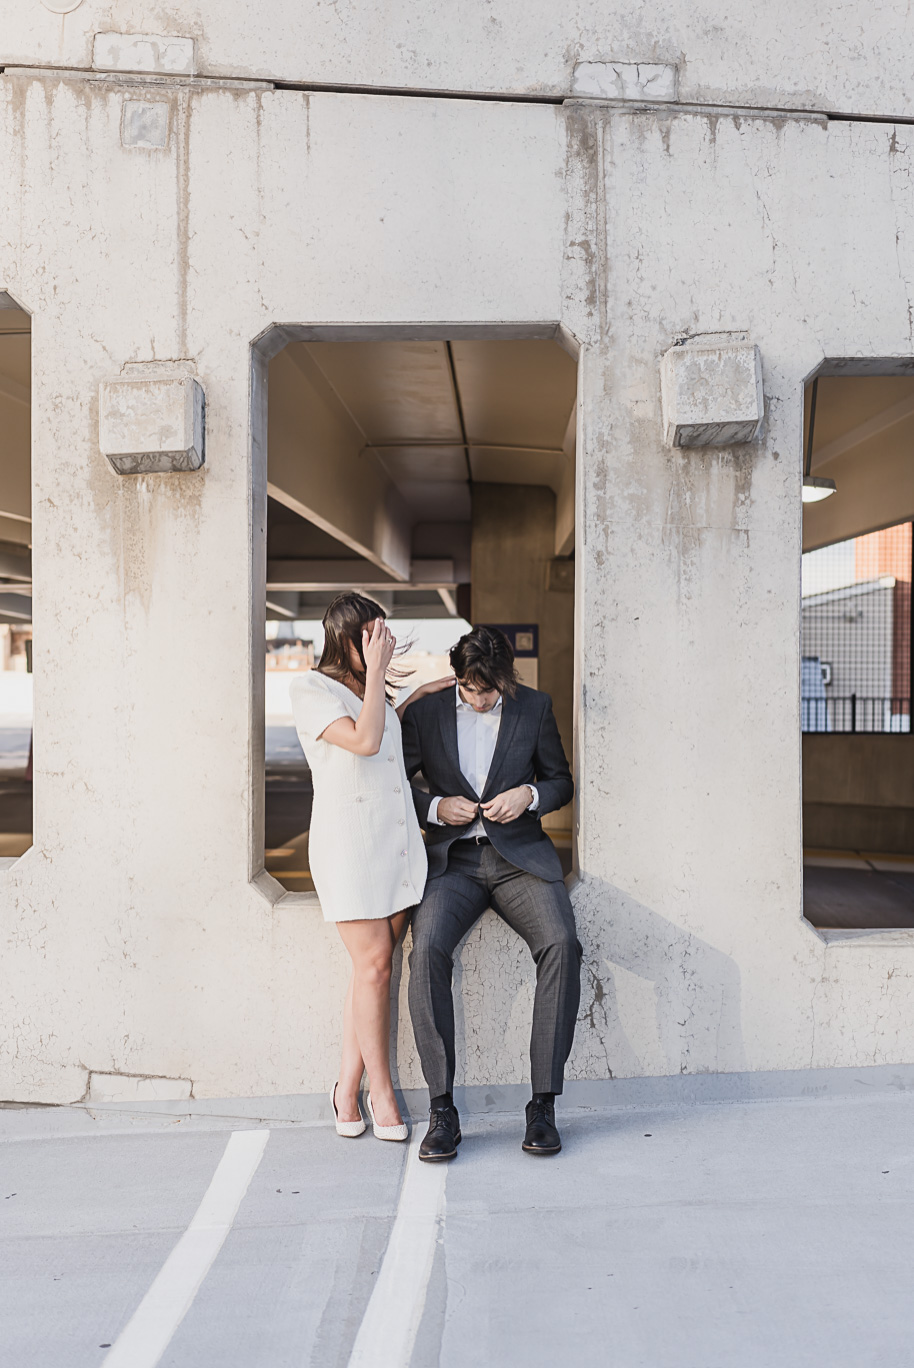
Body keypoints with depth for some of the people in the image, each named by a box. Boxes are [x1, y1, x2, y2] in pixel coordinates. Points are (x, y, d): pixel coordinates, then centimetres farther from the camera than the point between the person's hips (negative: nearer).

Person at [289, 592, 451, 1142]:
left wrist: (419, 693, 26)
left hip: (398, 839, 6)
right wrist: (374, 671, -10)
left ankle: (348, 1087, 17)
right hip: (347, 841, -6)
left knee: (375, 966, 5)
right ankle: (381, 1090, 12)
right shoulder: (311, 687, -3)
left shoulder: (374, 689, 17)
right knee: (373, 964, -5)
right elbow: (364, 741, -15)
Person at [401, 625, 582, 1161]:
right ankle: (442, 1111, -18)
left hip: (520, 856, 0)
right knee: (427, 950, -29)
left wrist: (529, 794, -7)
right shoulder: (425, 713, 5)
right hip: (453, 861, 0)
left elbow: (561, 781, 14)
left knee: (562, 944, -28)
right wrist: (436, 808, -7)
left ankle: (544, 1105, -16)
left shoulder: (535, 707, 7)